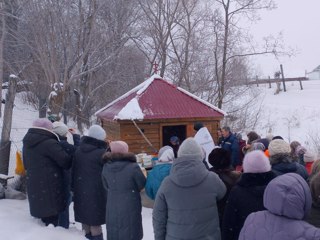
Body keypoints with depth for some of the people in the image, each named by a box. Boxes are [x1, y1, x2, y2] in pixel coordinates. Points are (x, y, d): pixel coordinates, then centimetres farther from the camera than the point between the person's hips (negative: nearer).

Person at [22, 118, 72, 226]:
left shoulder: (27, 144, 12)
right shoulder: (49, 143, -17)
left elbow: (26, 165, 23)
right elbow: (65, 160, -22)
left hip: (33, 187, 8)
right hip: (50, 188, -8)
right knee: (51, 219, 0)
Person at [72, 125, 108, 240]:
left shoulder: (79, 150, 6)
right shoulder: (101, 152, -16)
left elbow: (74, 170, 11)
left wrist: (74, 187, 18)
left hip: (81, 190, 7)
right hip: (96, 191, -6)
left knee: (85, 219, 16)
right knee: (95, 221, 1)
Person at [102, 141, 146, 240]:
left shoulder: (106, 167, -4)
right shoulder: (133, 167, -19)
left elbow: (106, 188, 8)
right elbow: (142, 185, -5)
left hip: (112, 209, 4)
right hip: (130, 209, -4)